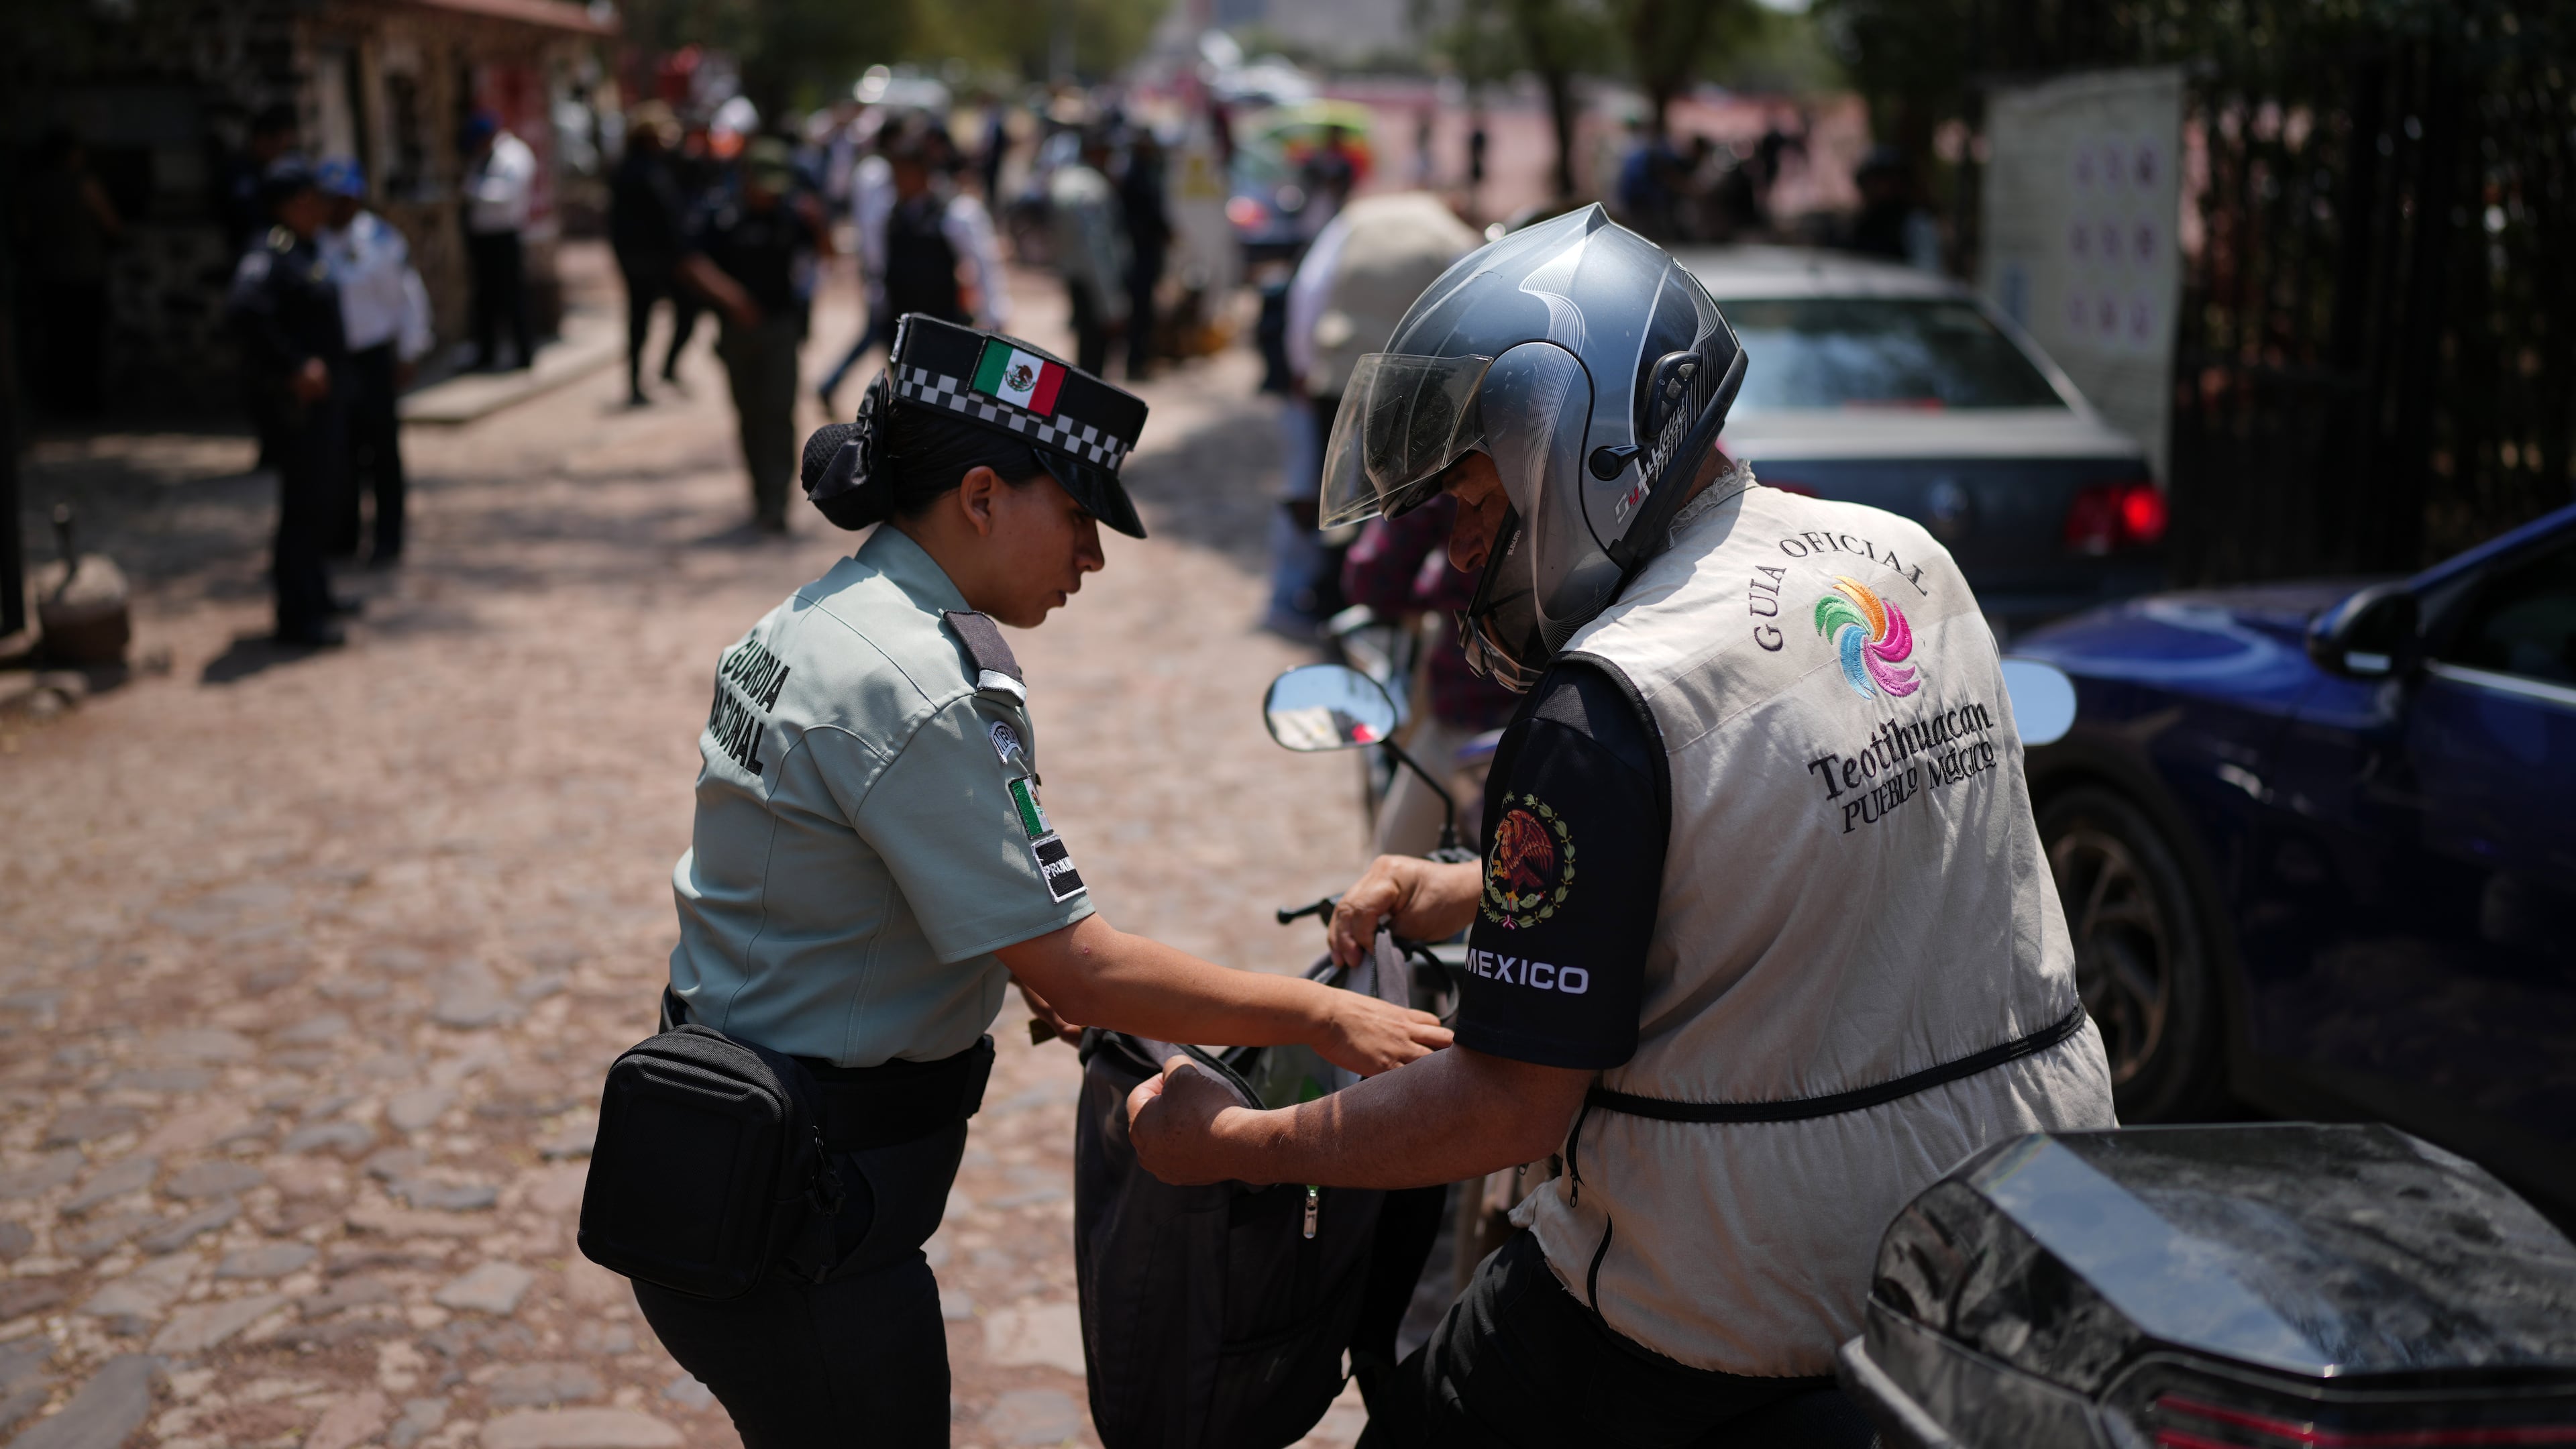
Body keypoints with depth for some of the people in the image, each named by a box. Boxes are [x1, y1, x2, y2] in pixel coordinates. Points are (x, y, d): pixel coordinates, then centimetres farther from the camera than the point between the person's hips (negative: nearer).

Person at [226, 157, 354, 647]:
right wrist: (295, 366, -28)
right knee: (304, 501, -6)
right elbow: (243, 311, -34)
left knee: (319, 496, 19)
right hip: (294, 399, -10)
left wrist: (328, 367, 13)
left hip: (322, 394, 10)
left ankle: (314, 595, 32)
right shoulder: (269, 256, -18)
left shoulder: (307, 252, 12)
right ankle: (296, 615, -1)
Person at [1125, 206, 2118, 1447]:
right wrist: (1461, 896, 21)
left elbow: (1511, 1109, -18)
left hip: (1755, 1301, -7)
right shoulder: (1909, 562, 3)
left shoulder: (1604, 710, -21)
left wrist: (1225, 1144, -6)